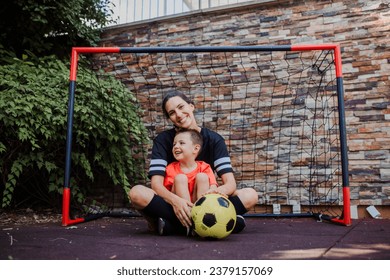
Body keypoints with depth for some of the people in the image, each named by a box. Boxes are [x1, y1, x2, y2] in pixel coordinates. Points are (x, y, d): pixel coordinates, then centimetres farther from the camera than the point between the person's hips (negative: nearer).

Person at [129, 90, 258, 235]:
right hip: (173, 204, -1)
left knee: (250, 195, -21)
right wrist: (175, 200, -37)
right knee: (137, 193, -29)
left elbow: (230, 183, -12)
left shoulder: (213, 139, -3)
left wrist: (217, 191, -36)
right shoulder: (163, 140, -4)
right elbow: (156, 183, -15)